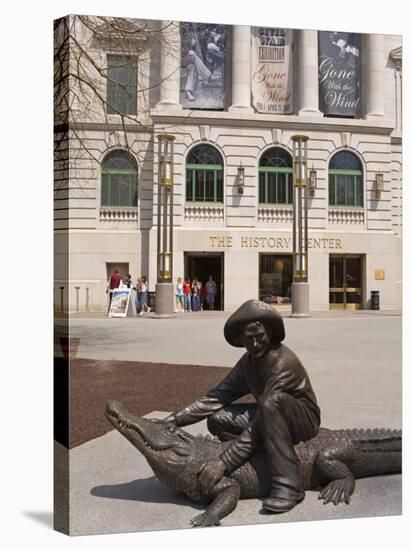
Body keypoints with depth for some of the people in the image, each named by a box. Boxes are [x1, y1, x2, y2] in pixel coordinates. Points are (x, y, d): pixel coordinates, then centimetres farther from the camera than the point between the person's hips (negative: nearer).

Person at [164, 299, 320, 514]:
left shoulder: (282, 361, -27)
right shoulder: (249, 361, -1)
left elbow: (259, 425, -32)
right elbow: (217, 395, -4)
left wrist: (223, 462, -35)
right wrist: (174, 419, -14)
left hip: (304, 420, -7)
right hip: (273, 417, 7)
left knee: (271, 401, -38)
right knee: (217, 419, -8)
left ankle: (288, 485, -33)